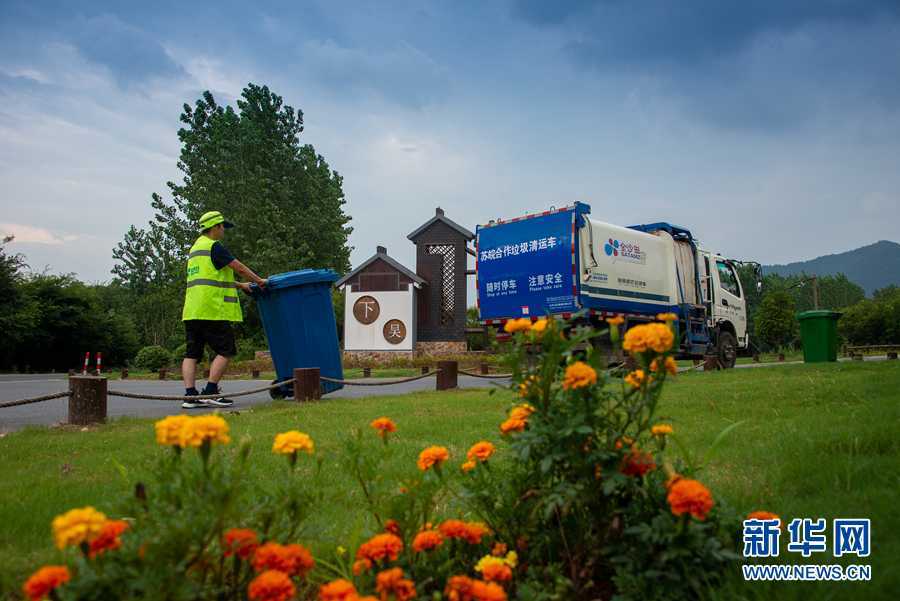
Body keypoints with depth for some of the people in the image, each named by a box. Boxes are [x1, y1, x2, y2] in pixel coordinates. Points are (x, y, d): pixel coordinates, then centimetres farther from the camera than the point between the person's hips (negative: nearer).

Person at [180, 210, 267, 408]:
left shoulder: (195, 249, 23)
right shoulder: (214, 246, -7)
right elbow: (239, 267, -6)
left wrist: (238, 285, 32)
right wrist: (259, 281, 7)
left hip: (192, 311, 9)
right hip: (212, 310, -9)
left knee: (192, 353, 5)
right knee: (225, 351, -3)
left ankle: (190, 395, 2)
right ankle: (210, 392, -6)